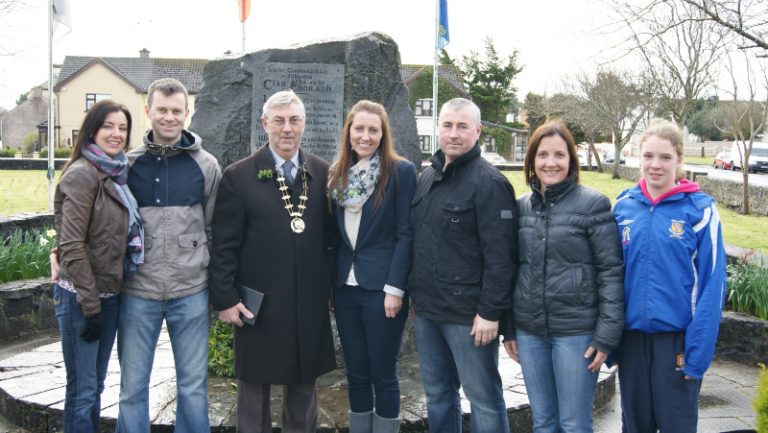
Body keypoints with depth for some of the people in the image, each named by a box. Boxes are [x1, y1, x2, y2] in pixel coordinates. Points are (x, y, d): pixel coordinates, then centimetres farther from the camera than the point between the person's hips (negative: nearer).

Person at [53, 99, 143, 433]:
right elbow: (72, 245, -18)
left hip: (109, 294, 8)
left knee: (95, 386, 16)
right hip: (81, 296, -8)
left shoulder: (117, 174, 10)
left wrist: (101, 301, 12)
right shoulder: (83, 174, -14)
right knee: (83, 391, 2)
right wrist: (90, 305, -18)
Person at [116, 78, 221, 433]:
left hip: (191, 291, 0)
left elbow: (214, 229, 7)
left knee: (193, 385, 9)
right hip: (138, 290, 1)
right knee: (132, 386, 9)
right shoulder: (128, 163, 3)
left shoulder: (205, 165, 2)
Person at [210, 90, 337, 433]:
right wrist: (224, 298, -8)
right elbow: (223, 245, -4)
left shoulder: (322, 174, 4)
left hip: (310, 305, 3)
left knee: (304, 387, 14)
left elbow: (331, 236, 8)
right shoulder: (238, 176, -3)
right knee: (254, 390, 10)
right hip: (257, 306, -2)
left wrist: (330, 286, 5)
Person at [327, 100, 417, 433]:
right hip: (345, 287, 5)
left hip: (382, 287, -5)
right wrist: (329, 283, 7)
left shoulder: (401, 171, -5)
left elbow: (405, 234, -9)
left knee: (383, 374, 3)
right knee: (355, 374, 12)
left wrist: (395, 288, -15)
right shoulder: (339, 173, 10)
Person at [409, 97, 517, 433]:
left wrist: (491, 312, -19)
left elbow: (500, 255, -17)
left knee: (484, 399, 3)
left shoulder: (489, 183, -12)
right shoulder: (427, 176, 12)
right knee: (437, 394, 17)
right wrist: (416, 293, 16)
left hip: (468, 314, -7)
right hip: (427, 310, 7)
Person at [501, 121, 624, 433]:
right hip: (529, 331, 5)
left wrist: (607, 335, -13)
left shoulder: (593, 204, -6)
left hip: (575, 331, -4)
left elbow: (611, 272, -8)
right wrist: (508, 329, 12)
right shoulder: (521, 207, 8)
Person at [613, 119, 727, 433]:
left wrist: (699, 352, -13)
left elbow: (712, 285, -9)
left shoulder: (700, 209, -7)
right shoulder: (623, 207, 3)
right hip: (632, 336, 3)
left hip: (678, 338, -3)